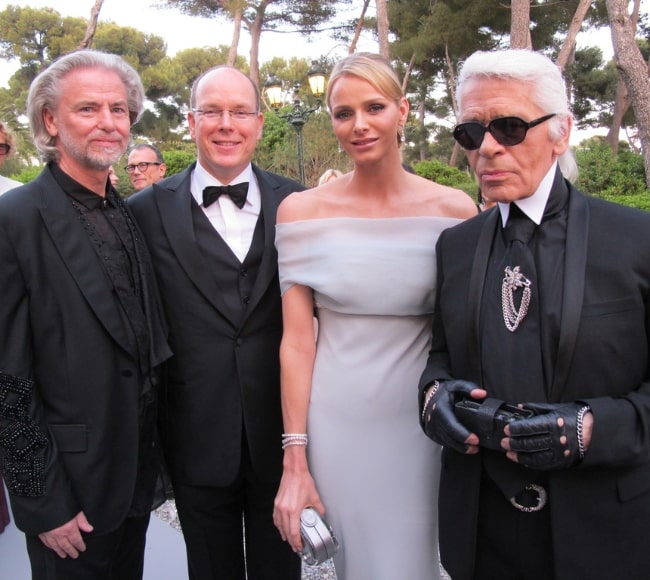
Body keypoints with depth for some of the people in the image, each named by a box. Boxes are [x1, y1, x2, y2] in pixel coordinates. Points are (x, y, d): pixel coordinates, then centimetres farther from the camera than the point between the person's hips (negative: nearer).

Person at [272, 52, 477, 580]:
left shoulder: (454, 210, -4)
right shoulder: (301, 210, -4)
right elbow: (297, 340, -6)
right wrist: (295, 463, -7)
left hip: (420, 423, 0)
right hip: (332, 425, 0)